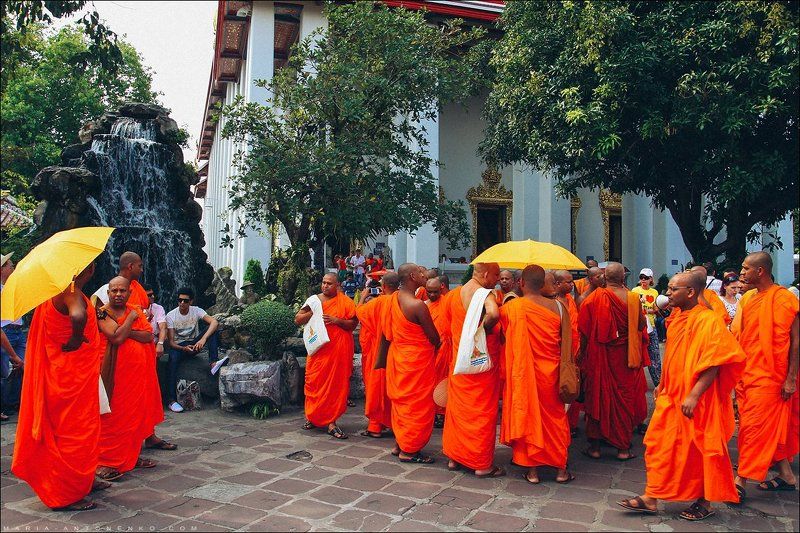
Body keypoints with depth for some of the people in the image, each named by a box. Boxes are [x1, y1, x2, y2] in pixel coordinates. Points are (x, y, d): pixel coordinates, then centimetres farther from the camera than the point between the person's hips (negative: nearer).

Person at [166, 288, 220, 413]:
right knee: (173, 359, -36)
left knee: (212, 331, -22)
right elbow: (171, 341, -13)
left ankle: (213, 361, -35)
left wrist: (203, 339, -40)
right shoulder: (170, 316, -10)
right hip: (178, 346, -2)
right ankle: (172, 400, -37)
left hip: (194, 343, 2)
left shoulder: (197, 311, -7)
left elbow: (214, 322, -25)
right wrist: (183, 348, -34)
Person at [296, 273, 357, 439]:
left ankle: (331, 422, 5)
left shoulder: (345, 302, 2)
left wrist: (336, 320, -16)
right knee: (314, 382, 4)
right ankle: (313, 417, 22)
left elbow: (353, 324, -1)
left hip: (338, 350, -2)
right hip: (318, 349, 2)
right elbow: (297, 320, 8)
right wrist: (311, 312, -9)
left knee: (336, 384, -1)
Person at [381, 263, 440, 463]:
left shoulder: (394, 299, 1)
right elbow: (434, 337, -16)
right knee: (416, 404, 4)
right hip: (416, 360, -8)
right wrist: (436, 346, 7)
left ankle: (400, 444, 28)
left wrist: (384, 357, 19)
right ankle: (408, 451, 13)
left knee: (402, 401, 18)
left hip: (398, 357, 8)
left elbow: (385, 333, 9)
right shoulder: (417, 305, -23)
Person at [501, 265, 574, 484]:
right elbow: (567, 345, -1)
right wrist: (567, 371, 10)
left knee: (526, 416, 10)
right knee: (555, 416, 15)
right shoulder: (558, 307, -6)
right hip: (550, 373, 1)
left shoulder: (509, 308, -10)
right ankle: (561, 469, 23)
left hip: (522, 372, -1)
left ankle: (532, 469, 17)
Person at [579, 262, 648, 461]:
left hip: (599, 355, -1)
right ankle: (623, 448, 17)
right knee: (624, 396, 11)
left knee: (598, 396, 9)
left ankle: (595, 446, 14)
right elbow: (641, 325, 1)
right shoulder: (632, 298, -8)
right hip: (626, 356, 1)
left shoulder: (596, 297, -10)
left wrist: (585, 348, 6)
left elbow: (583, 327, -7)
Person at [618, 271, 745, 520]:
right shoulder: (678, 320, 9)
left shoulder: (708, 321, -17)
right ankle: (651, 497, 16)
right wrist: (663, 384, 18)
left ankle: (705, 502, 25)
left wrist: (693, 396, -24)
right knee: (659, 446, 8)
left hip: (696, 402, -8)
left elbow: (713, 364, -21)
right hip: (671, 397, 8)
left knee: (698, 450, 7)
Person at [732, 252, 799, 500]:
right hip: (747, 374, 7)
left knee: (754, 427, -5)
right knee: (772, 427, 15)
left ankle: (741, 482, -1)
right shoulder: (747, 299, 11)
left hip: (769, 376, -7)